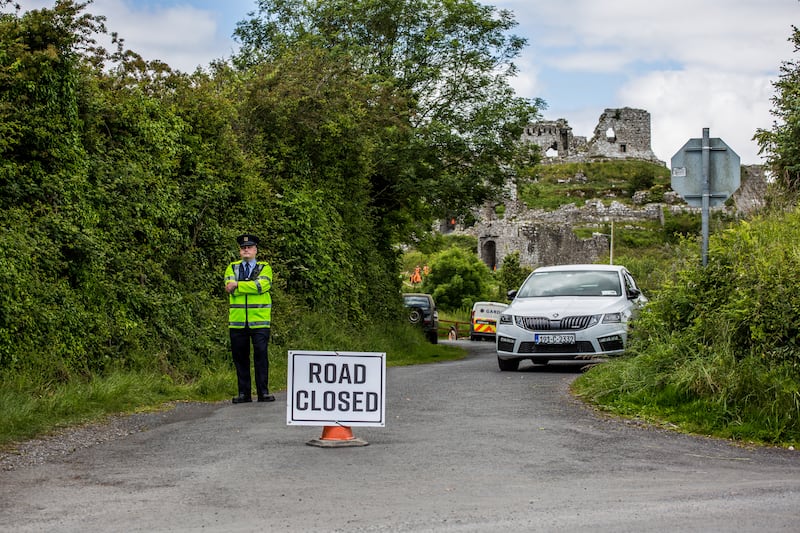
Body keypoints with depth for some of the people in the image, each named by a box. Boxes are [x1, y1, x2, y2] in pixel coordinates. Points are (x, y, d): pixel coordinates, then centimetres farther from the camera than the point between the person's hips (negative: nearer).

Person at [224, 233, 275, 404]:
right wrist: (252, 286, -14)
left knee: (261, 355, -5)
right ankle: (244, 393, 10)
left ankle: (263, 392, 1)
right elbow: (230, 288, -5)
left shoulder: (265, 268, 8)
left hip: (259, 321, -2)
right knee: (240, 357, 3)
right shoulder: (232, 268, 13)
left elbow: (262, 285, -13)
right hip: (237, 321, 2)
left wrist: (237, 285, -11)